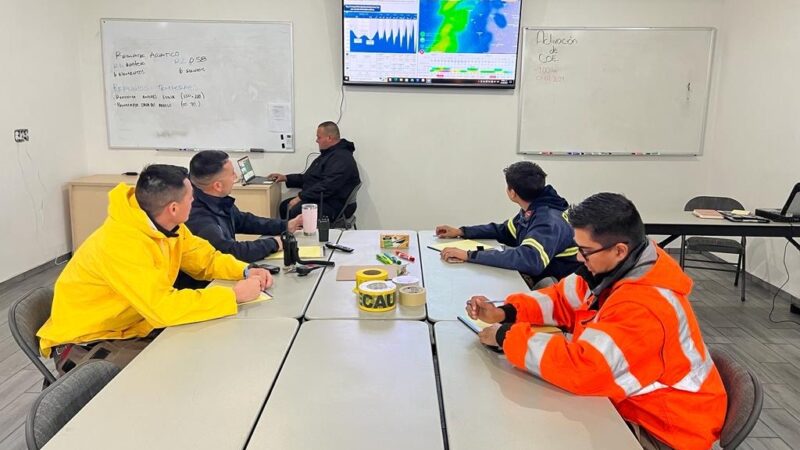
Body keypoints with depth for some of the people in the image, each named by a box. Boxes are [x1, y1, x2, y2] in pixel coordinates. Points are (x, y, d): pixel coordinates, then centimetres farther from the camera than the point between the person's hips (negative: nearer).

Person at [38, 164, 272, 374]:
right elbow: (164, 308, -39)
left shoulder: (167, 226, -7)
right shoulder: (120, 244, -32)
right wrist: (235, 294, -33)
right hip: (85, 343, -7)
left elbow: (206, 259, 6)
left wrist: (244, 271, -14)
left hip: (132, 328, 8)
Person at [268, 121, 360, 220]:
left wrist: (300, 197, -20)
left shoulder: (342, 158, -15)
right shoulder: (328, 154, 22)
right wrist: (286, 178, 19)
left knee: (295, 211, -30)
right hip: (318, 199, 11)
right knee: (284, 206, 0)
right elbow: (308, 178, 28)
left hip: (331, 205, -11)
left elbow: (327, 187, -24)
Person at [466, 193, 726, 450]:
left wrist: (507, 336, -30)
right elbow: (563, 299, 6)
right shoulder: (613, 267, -6)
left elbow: (582, 368, -40)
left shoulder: (645, 306, -34)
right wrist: (504, 313, -9)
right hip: (637, 404, 7)